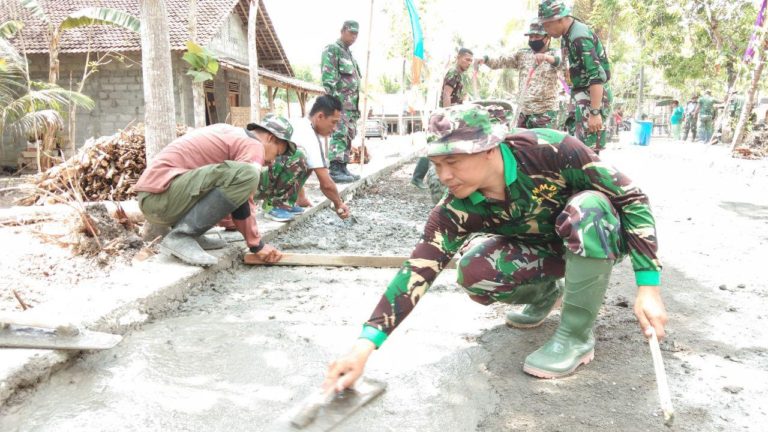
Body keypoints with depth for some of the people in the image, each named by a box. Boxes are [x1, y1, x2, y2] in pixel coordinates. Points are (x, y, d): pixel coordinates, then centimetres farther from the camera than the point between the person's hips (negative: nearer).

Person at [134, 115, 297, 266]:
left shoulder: (230, 133, 21)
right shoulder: (253, 145, -5)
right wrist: (257, 244, -3)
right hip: (161, 195, -10)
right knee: (247, 175, -22)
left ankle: (187, 232, 9)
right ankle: (181, 236, -17)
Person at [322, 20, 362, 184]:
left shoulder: (349, 54, 24)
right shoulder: (332, 50, -4)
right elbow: (328, 78, -14)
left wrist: (356, 105, 22)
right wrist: (333, 99, -23)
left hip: (351, 104, 9)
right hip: (339, 102, -9)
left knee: (348, 136, 9)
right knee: (339, 135, -14)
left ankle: (343, 168, 14)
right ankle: (335, 170, -16)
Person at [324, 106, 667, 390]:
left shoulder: (549, 150, -33)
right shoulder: (458, 210, -24)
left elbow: (632, 198, -25)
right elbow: (417, 271, -28)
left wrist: (648, 287, -28)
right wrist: (365, 344, -38)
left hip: (599, 232, -2)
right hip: (542, 250, 2)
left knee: (587, 206, -37)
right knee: (475, 271, -27)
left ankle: (577, 336, -18)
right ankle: (543, 293, 7)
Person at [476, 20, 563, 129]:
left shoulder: (554, 54, 0)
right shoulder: (523, 54, 14)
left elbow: (561, 63, -22)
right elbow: (502, 61, 7)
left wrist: (546, 57, -44)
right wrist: (485, 59, -12)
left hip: (545, 112, -5)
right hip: (524, 112, 5)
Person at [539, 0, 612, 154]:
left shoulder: (580, 37, -21)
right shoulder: (569, 34, 8)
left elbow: (597, 76, -26)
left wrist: (595, 112, -28)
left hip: (593, 96, -10)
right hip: (581, 95, 10)